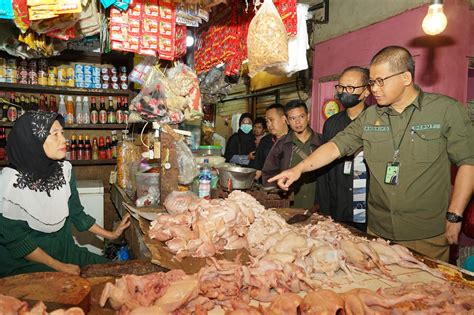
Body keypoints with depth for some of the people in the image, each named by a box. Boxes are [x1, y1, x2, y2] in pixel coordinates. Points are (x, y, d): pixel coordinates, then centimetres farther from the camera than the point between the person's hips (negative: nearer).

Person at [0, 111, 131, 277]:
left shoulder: (64, 169, -4)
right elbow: (15, 239, -14)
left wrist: (111, 234, 8)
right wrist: (60, 267, -15)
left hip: (64, 251, 6)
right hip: (25, 262, -6)